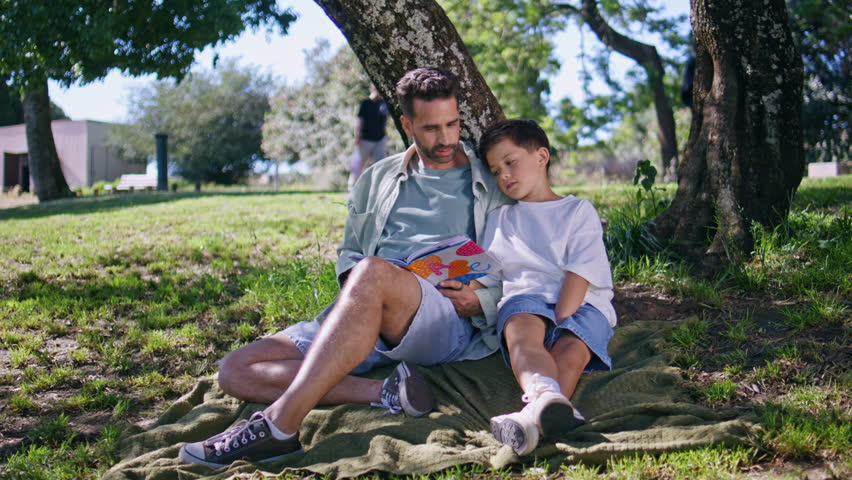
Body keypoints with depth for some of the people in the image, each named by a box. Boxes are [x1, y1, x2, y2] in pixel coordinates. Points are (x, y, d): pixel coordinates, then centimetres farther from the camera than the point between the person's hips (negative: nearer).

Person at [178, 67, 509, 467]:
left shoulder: (493, 186, 14)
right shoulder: (377, 180, 24)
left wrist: (480, 301, -9)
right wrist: (354, 282, 4)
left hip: (447, 325, -5)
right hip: (364, 319, 5)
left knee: (373, 272, -40)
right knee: (236, 369, -13)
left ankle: (279, 426, -41)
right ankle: (386, 393, -28)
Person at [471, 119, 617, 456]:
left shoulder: (578, 210, 15)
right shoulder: (500, 219, 28)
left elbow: (580, 274, 0)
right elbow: (482, 277, 20)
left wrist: (558, 320, -16)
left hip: (580, 305, -1)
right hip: (526, 300, 1)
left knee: (572, 348, -34)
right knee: (520, 327, -35)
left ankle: (533, 417, -58)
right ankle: (547, 397, -63)